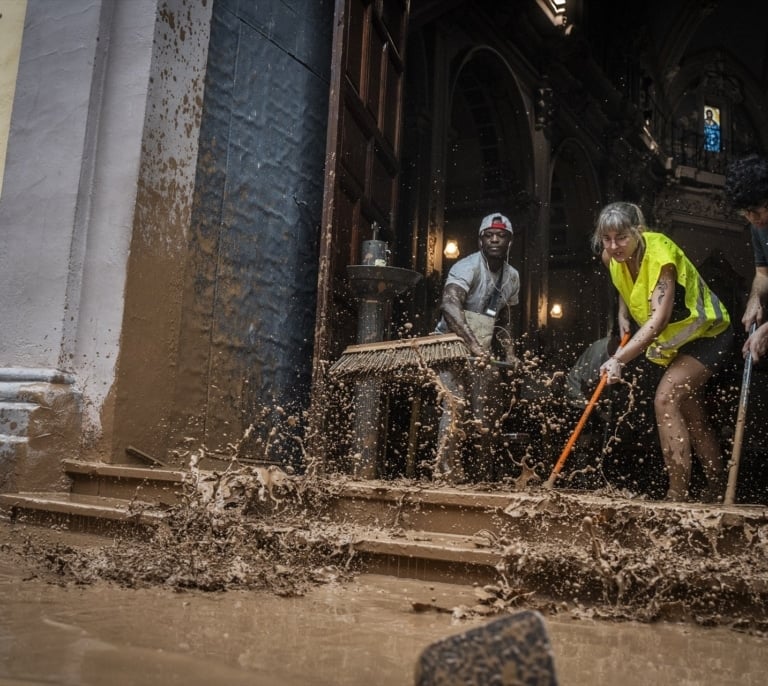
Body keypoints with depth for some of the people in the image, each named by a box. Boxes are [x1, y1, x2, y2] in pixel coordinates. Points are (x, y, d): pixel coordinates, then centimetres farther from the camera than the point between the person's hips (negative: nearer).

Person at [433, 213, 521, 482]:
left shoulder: (512, 276, 9)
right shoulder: (468, 267, -16)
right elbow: (449, 305, -33)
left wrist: (510, 353, 8)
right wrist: (473, 344, -43)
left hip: (483, 351, 7)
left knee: (487, 413, 9)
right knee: (455, 405, -22)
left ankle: (483, 474, 24)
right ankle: (449, 474, -20)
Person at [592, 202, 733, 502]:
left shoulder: (659, 254, -34)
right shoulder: (612, 257, -12)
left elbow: (659, 317, -43)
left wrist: (619, 359, -50)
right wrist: (623, 314, -2)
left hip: (707, 335, -9)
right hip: (677, 340, 9)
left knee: (665, 399, -24)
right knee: (691, 415, 16)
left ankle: (678, 495, -19)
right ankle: (717, 491, 32)